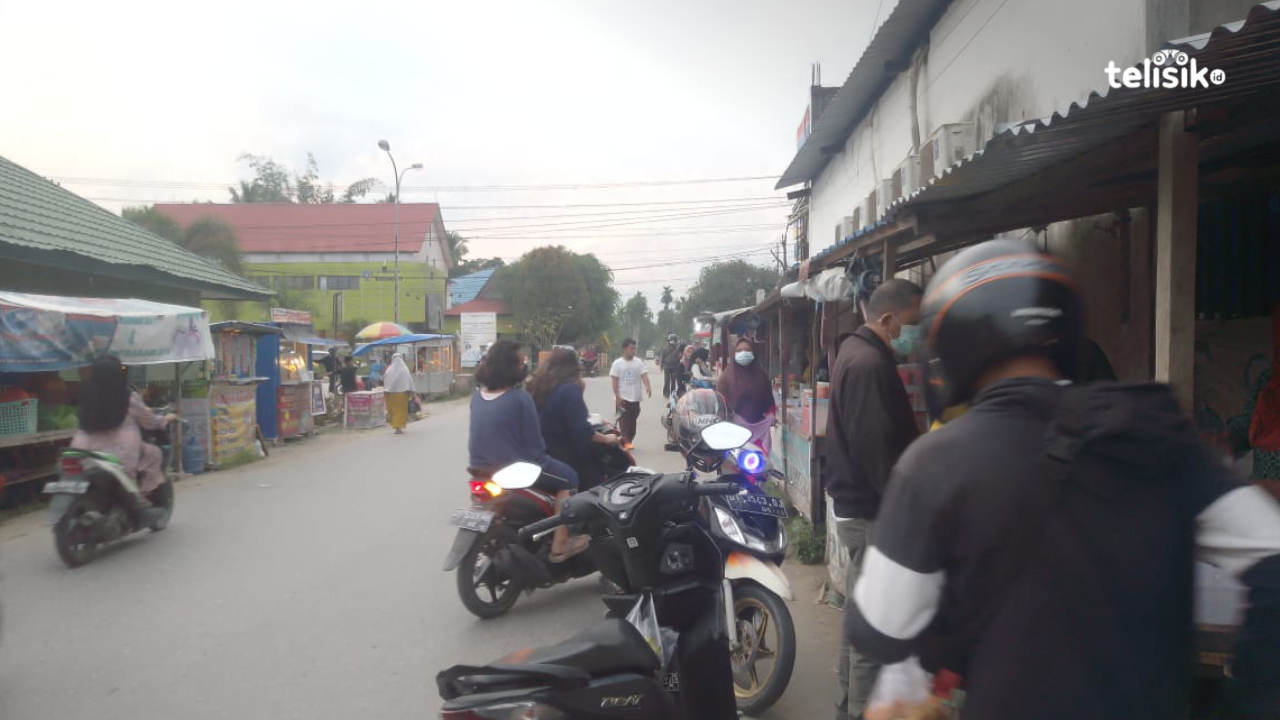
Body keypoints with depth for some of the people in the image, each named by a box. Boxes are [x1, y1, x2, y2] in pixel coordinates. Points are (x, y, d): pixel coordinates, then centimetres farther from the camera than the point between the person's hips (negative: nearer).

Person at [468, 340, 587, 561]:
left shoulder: (478, 395, 2)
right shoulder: (520, 398, -19)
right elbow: (534, 443, -12)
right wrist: (539, 457, 7)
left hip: (480, 467, 8)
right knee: (568, 477, 9)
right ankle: (560, 544, 5)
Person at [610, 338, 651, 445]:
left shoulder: (639, 362, 3)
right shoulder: (617, 363, -3)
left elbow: (644, 375, -9)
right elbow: (615, 382, -4)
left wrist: (647, 387, -28)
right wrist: (617, 397, -12)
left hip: (635, 398, 3)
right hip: (623, 399, -3)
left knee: (632, 424, 10)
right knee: (624, 423, -6)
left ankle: (629, 442, 21)